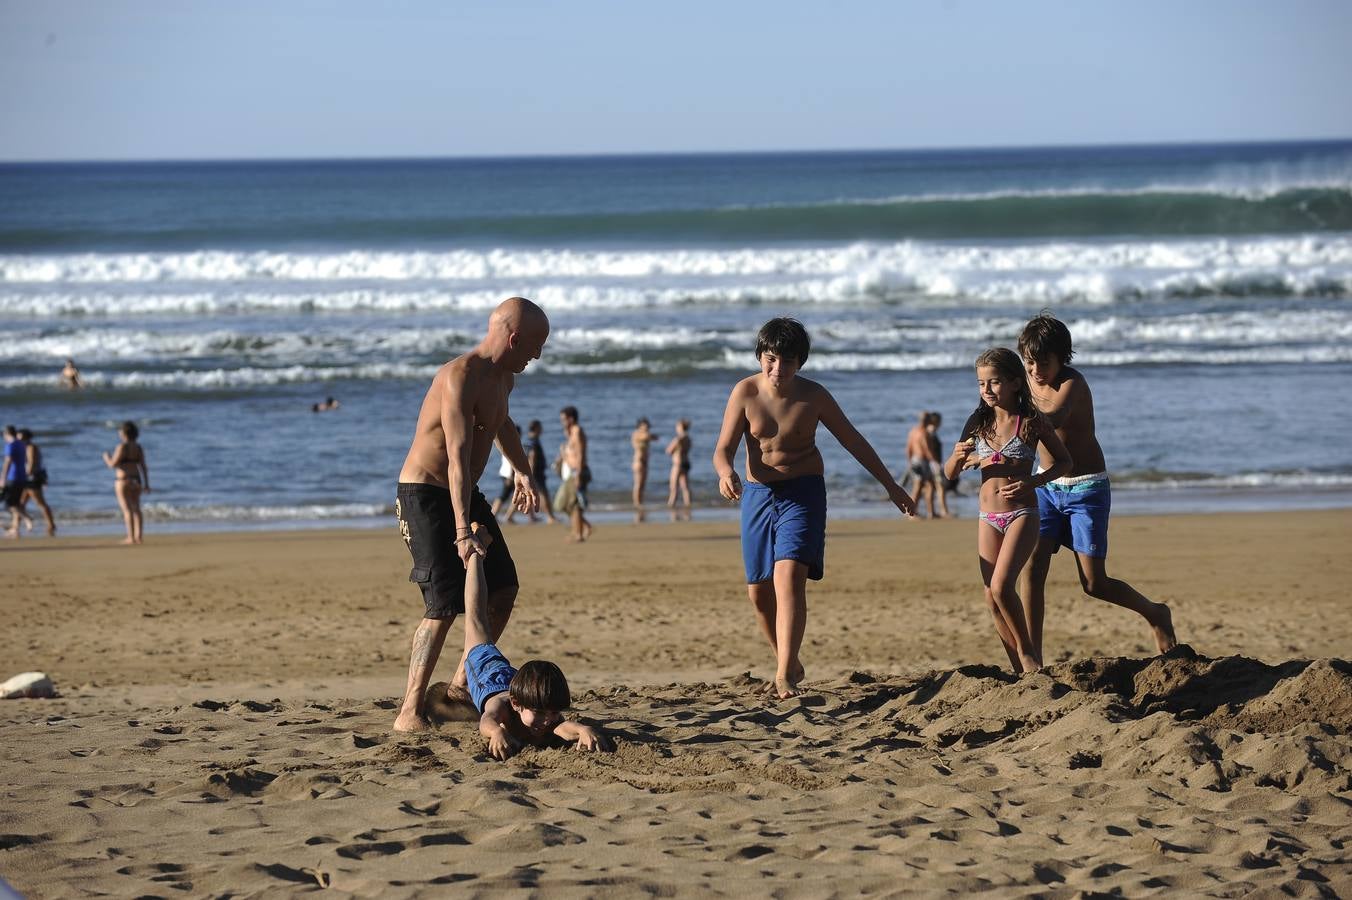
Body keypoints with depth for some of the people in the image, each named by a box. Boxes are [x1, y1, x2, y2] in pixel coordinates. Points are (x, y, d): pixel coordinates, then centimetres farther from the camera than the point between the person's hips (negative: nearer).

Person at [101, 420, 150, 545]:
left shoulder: (122, 447, -14)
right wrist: (146, 484, 8)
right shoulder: (138, 448, 5)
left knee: (127, 510, -6)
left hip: (123, 481, -6)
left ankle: (131, 537, -9)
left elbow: (112, 464, -14)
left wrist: (107, 457, 7)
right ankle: (138, 537, 4)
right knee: (136, 509, 7)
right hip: (136, 481, 6)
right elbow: (143, 467, 5)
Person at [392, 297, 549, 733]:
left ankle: (461, 686, 22)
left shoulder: (503, 378, 7)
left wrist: (522, 471, 40)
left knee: (503, 590, 9)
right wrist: (462, 532, -39)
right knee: (444, 605, -17)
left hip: (465, 494, 10)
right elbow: (458, 457, -33)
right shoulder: (461, 377, -24)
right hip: (426, 495, -9)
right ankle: (410, 712, -15)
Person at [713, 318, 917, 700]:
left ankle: (785, 674, -29)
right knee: (759, 589, 6)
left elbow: (853, 441, 7)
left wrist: (890, 486, 13)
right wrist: (726, 473, -31)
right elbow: (723, 449, -6)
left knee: (789, 575, -22)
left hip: (803, 492, -3)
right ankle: (789, 661, 28)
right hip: (758, 494, 3)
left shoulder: (813, 396, -6)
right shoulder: (745, 392, -6)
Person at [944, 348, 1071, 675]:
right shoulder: (978, 423, 5)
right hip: (988, 518, 5)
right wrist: (958, 456, -15)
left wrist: (1034, 481, -14)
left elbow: (1064, 461, 3)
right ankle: (1022, 670, 15)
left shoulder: (1031, 422, -5)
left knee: (1001, 585, -20)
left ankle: (1027, 650, 0)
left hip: (1022, 513, -5)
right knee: (992, 599, 4)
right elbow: (950, 473, 9)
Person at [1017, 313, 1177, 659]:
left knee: (1094, 584, -4)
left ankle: (1155, 614, 24)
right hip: (1048, 486, 6)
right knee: (1033, 569, -9)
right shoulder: (1029, 381, 0)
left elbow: (1052, 420, -44)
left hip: (1086, 489, -6)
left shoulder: (1072, 383, -23)